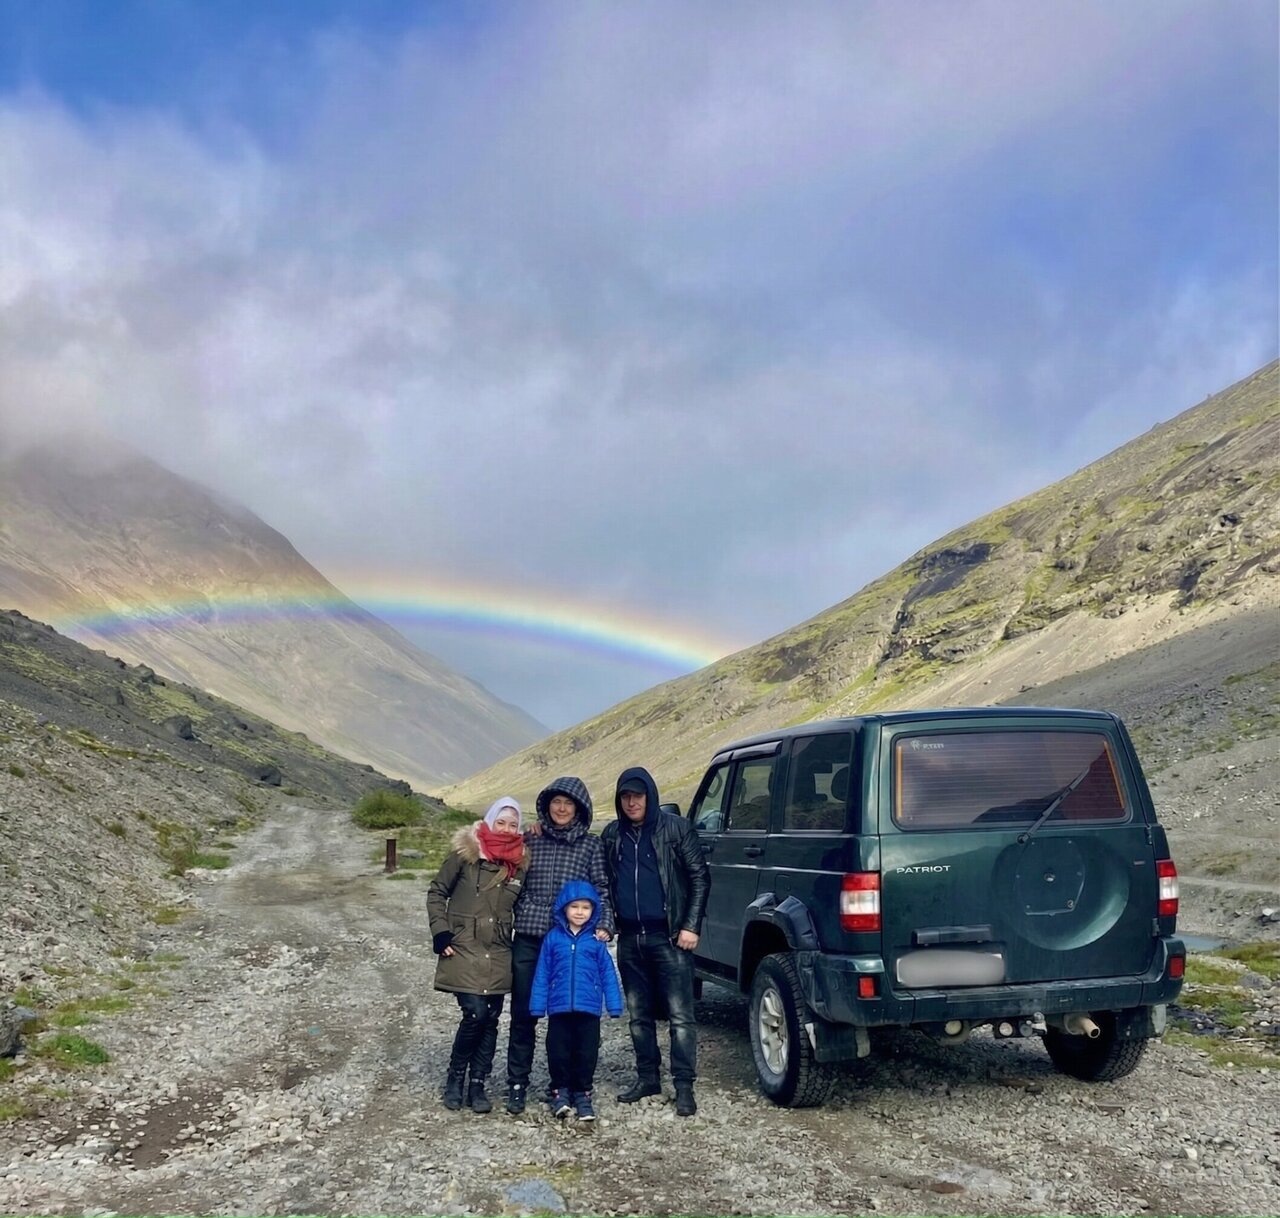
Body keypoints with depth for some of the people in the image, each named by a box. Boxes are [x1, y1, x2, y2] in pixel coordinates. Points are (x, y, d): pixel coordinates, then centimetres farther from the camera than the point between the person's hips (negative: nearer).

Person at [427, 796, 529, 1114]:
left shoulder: (520, 862, 5)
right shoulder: (465, 853, -7)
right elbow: (436, 893, 0)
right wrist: (440, 933, -8)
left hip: (498, 954, 4)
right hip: (463, 950, -4)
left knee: (491, 1019, 5)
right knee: (475, 1014, -12)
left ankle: (478, 1085, 18)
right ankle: (455, 1077, 10)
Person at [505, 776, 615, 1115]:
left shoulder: (590, 845, 4)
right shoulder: (531, 839, 7)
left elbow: (602, 890, 2)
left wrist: (604, 926, -9)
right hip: (529, 938, 1)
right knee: (523, 1014, 4)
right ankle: (517, 1085, 14)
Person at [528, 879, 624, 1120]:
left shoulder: (596, 941, 1)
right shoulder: (553, 938, 0)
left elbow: (608, 974, 3)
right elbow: (542, 974, 2)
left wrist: (614, 1006, -1)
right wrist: (538, 1007, 0)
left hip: (589, 1009, 0)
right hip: (559, 1008, 0)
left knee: (587, 1054, 7)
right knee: (558, 1052, 6)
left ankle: (582, 1093, 21)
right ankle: (560, 1091, 23)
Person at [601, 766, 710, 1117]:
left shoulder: (675, 828, -3)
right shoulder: (612, 835, 10)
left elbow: (700, 877, -3)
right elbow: (603, 881, 18)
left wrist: (691, 926, -9)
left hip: (669, 936, -5)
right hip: (629, 939, 5)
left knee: (680, 1015, -4)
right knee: (639, 1014, 13)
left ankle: (684, 1085, 1)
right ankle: (647, 1077, 25)